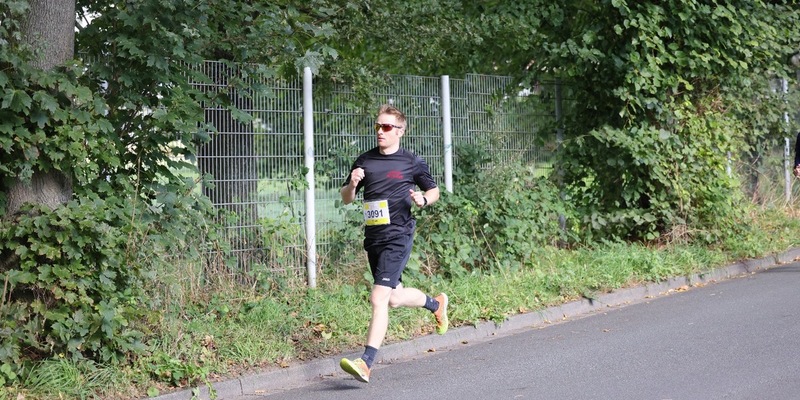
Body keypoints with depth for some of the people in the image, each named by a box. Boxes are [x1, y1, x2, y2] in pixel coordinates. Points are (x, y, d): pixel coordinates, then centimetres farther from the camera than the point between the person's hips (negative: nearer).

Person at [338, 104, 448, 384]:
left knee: (379, 298, -17)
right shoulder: (364, 161, 8)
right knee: (395, 298, 19)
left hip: (398, 237, -6)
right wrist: (352, 184, -8)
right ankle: (436, 303, 49)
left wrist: (423, 200, -10)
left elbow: (434, 191, 12)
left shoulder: (412, 163, -1)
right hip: (372, 238, 6)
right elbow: (346, 199, 14)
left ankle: (365, 364, -18)